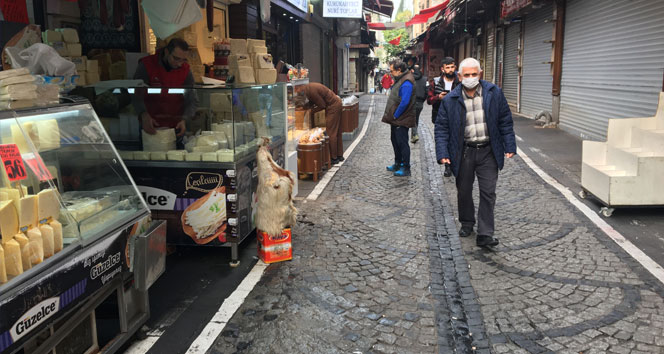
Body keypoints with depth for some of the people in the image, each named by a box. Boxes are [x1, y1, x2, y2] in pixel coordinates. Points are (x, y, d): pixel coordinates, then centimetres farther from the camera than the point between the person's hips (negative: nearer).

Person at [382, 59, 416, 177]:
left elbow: (404, 102, -26)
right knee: (395, 141, 18)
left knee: (402, 143, -3)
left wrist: (395, 115, -17)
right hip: (396, 119, 10)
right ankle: (398, 164, 32)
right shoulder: (400, 79, 11)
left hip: (402, 119, -10)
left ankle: (406, 168, 5)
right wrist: (391, 115, 13)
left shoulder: (406, 83, -20)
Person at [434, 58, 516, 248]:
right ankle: (466, 224, 35)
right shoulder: (450, 100, -3)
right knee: (464, 192, 13)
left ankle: (485, 234, 2)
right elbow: (441, 128, 0)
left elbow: (505, 121, 5)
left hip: (488, 152, 0)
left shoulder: (494, 93, 0)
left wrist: (509, 146, 0)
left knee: (488, 193, -2)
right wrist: (443, 153, -10)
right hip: (464, 152, 0)